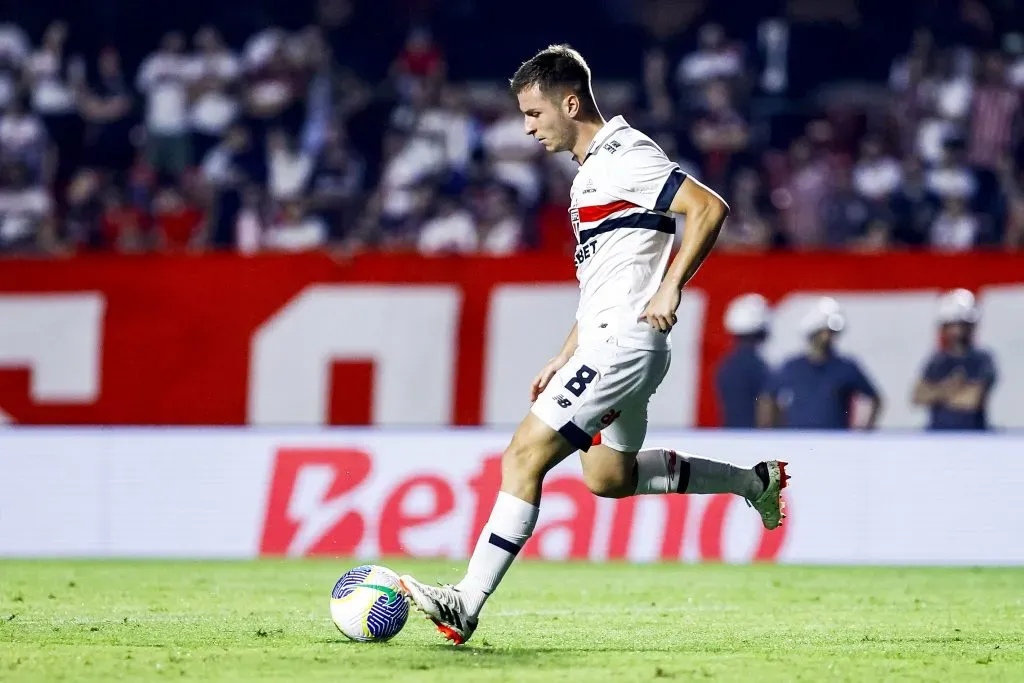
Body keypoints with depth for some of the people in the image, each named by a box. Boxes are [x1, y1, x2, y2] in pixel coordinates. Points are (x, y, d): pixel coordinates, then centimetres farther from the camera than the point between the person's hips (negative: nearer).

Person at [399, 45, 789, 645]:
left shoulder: (626, 156, -12)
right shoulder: (594, 168, 19)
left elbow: (710, 208, -22)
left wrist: (670, 289, -23)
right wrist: (566, 358, 23)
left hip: (625, 342, -11)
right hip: (608, 343, 11)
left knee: (526, 454, -14)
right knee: (609, 477, 23)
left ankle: (466, 605, -17)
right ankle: (754, 481, 32)